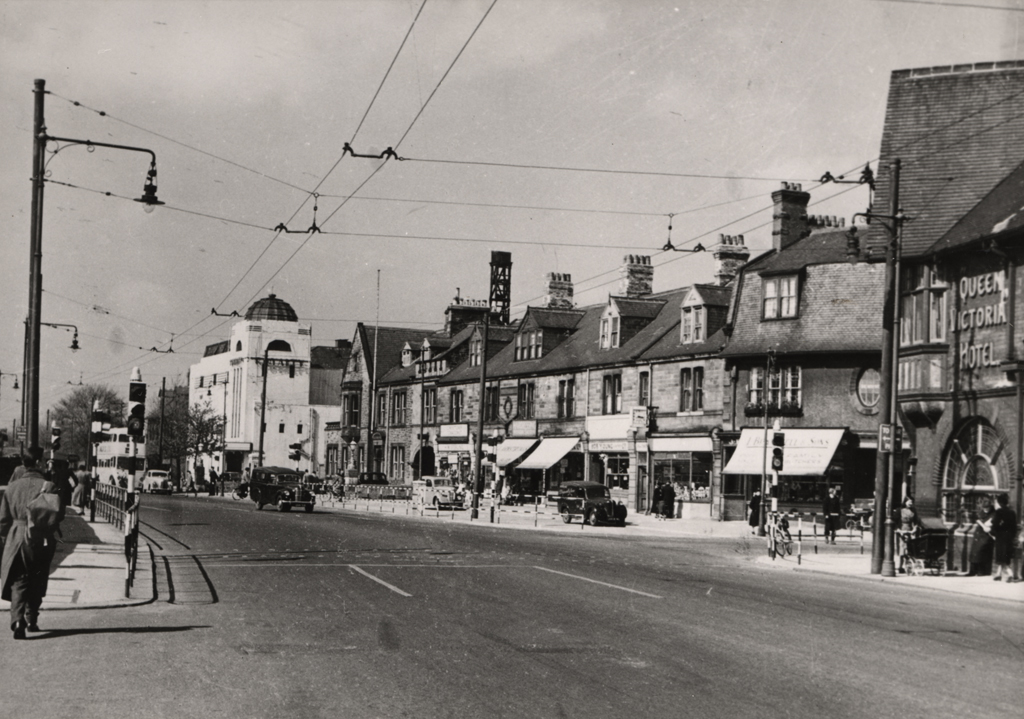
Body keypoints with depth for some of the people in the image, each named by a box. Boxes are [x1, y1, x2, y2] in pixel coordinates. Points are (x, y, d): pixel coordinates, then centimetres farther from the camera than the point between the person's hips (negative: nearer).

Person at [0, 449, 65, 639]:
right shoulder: (49, 486, -10)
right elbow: (59, 514, -8)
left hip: (16, 539, 1)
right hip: (41, 541, -1)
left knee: (18, 582, 3)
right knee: (37, 582, 15)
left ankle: (17, 621, -15)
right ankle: (32, 620, 23)